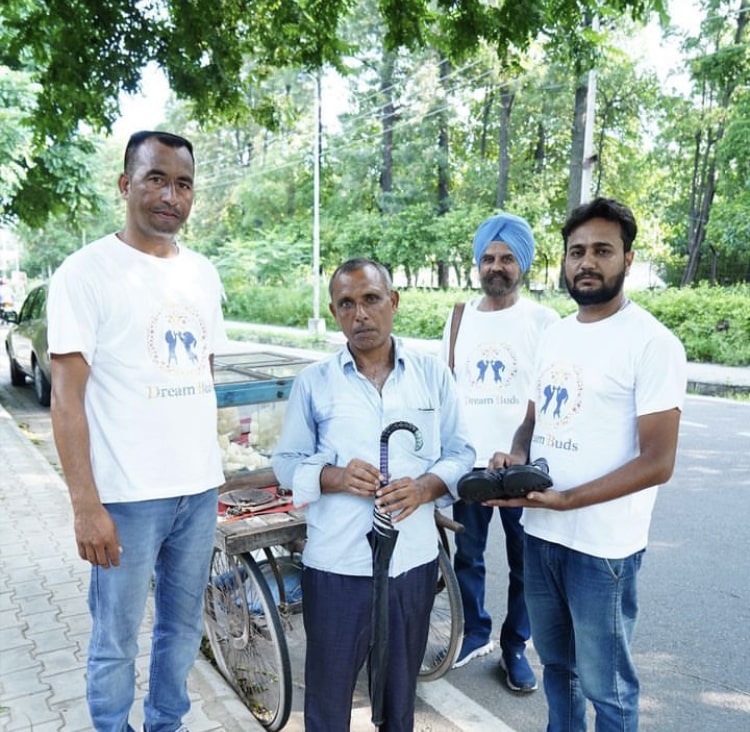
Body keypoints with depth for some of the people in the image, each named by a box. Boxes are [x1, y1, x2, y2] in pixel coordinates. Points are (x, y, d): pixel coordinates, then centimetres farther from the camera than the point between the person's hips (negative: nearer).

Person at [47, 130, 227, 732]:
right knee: (116, 640, 11)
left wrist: (211, 467, 12)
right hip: (127, 496, -5)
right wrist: (86, 504, -14)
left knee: (184, 626, 20)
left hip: (201, 489, 6)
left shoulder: (203, 273, 8)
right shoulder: (87, 271, -8)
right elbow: (67, 395, -11)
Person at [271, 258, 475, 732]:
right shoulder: (313, 382, -3)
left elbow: (461, 453, 3)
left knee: (401, 691, 21)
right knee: (328, 691, 14)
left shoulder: (433, 374, 0)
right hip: (336, 564, -1)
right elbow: (287, 463, 1)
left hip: (414, 561, 2)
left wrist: (425, 487, -17)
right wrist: (335, 477, -19)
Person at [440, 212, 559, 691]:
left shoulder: (543, 321, -4)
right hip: (468, 462, 3)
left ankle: (515, 646, 31)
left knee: (524, 561, 11)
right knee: (468, 555, 15)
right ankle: (475, 633, 36)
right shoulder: (459, 318, 6)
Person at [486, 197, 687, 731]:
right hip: (539, 533, 7)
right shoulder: (555, 334, 8)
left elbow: (657, 462, -18)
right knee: (557, 665, 25)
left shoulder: (652, 343, -14)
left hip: (603, 547, -6)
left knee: (606, 686, 13)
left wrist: (564, 499, -25)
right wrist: (516, 456, -6)